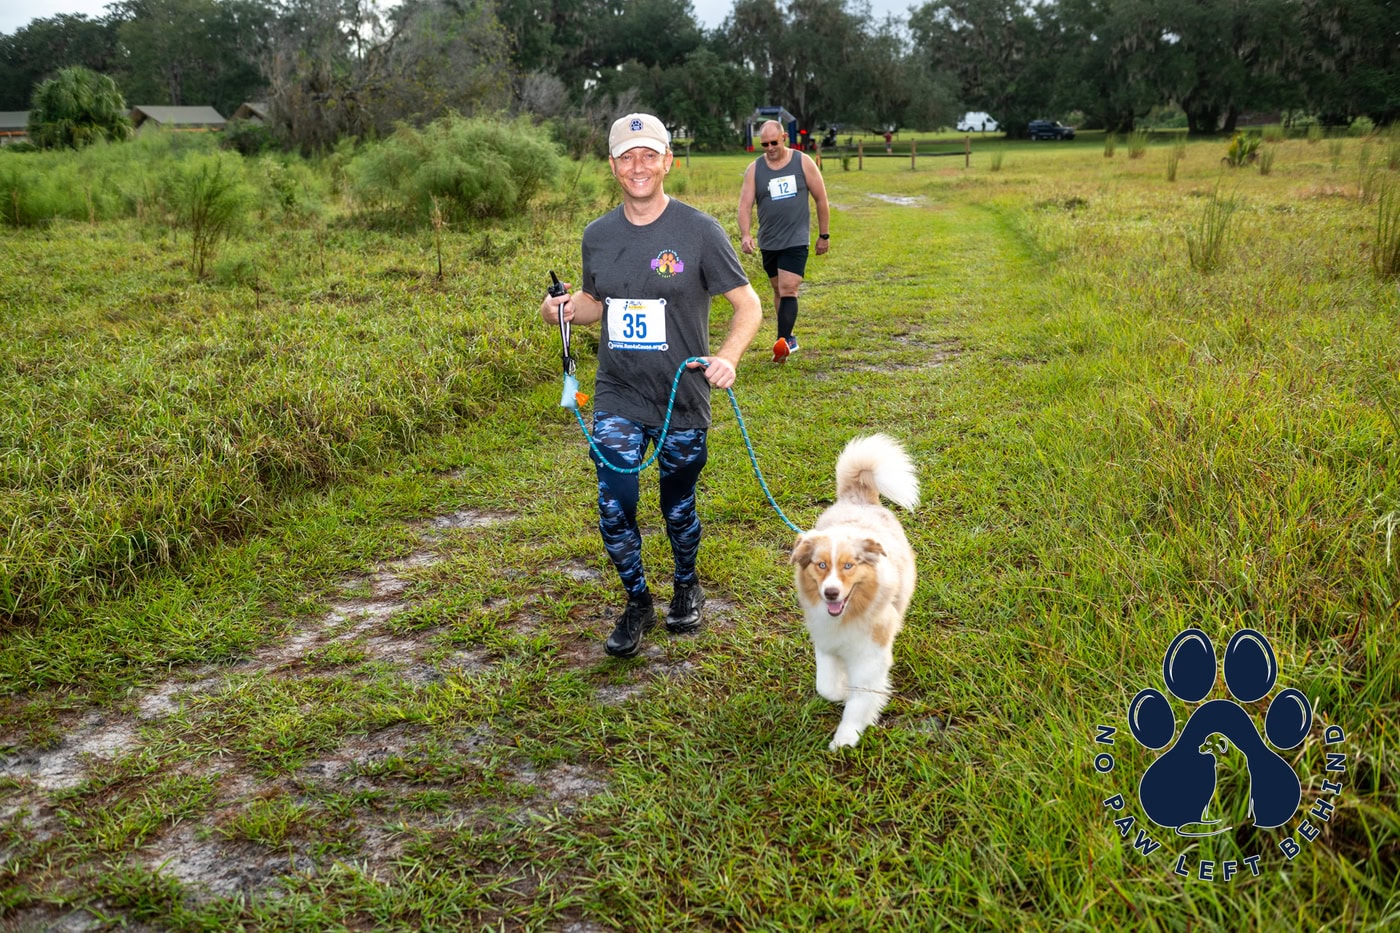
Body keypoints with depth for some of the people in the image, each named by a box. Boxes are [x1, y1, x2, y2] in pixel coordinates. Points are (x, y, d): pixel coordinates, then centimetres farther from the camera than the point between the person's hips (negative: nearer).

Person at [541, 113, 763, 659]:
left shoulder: (699, 231, -9)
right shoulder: (598, 235, 3)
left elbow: (748, 305, -7)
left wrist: (728, 356, -25)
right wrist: (565, 308, -6)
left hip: (683, 400, -2)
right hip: (617, 399, 2)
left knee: (678, 509, 13)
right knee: (614, 510, -6)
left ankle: (687, 587, 42)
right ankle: (637, 603, 19)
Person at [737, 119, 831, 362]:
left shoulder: (803, 163, -2)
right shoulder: (755, 169, 2)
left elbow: (821, 199, 4)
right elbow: (745, 204, -5)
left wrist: (824, 235, 4)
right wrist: (745, 234, -22)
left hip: (796, 240, -4)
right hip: (768, 242, 4)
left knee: (788, 290, -16)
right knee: (778, 290, 13)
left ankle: (783, 341, -22)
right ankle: (789, 339, 26)